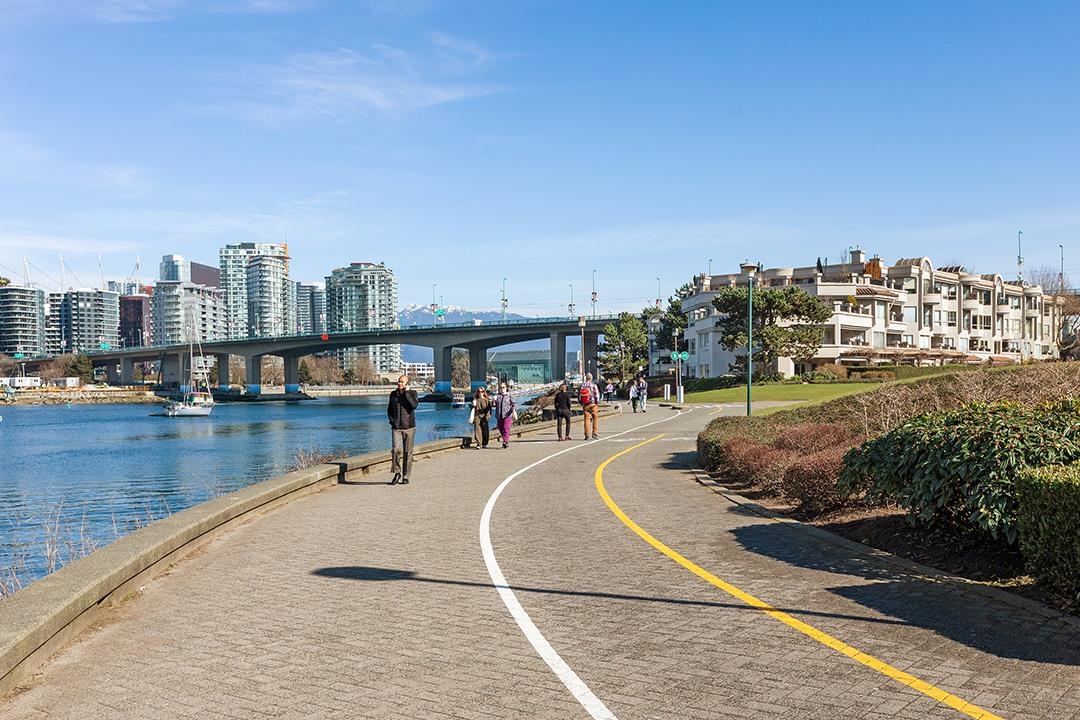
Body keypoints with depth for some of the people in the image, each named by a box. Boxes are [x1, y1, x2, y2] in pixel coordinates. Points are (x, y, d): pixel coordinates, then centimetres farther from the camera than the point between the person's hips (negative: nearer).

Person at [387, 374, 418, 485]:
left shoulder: (412, 393, 0)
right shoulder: (393, 394, 9)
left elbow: (414, 405, -20)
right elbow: (389, 409, 22)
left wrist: (407, 392, -16)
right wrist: (391, 420, 8)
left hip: (409, 427, -1)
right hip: (396, 427, 1)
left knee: (407, 452, 2)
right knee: (396, 449, -16)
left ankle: (405, 476, 11)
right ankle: (397, 473, 1)